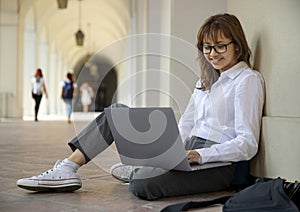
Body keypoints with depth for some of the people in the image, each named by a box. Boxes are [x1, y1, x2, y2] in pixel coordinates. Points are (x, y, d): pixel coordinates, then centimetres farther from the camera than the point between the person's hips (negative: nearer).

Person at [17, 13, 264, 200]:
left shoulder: (248, 79, -4)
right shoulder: (206, 80, 23)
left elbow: (247, 144, -12)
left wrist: (202, 155, -25)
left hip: (221, 164, -8)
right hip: (189, 153, 8)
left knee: (142, 184, -34)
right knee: (117, 111, 2)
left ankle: (137, 170, 1)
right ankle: (68, 168, -7)